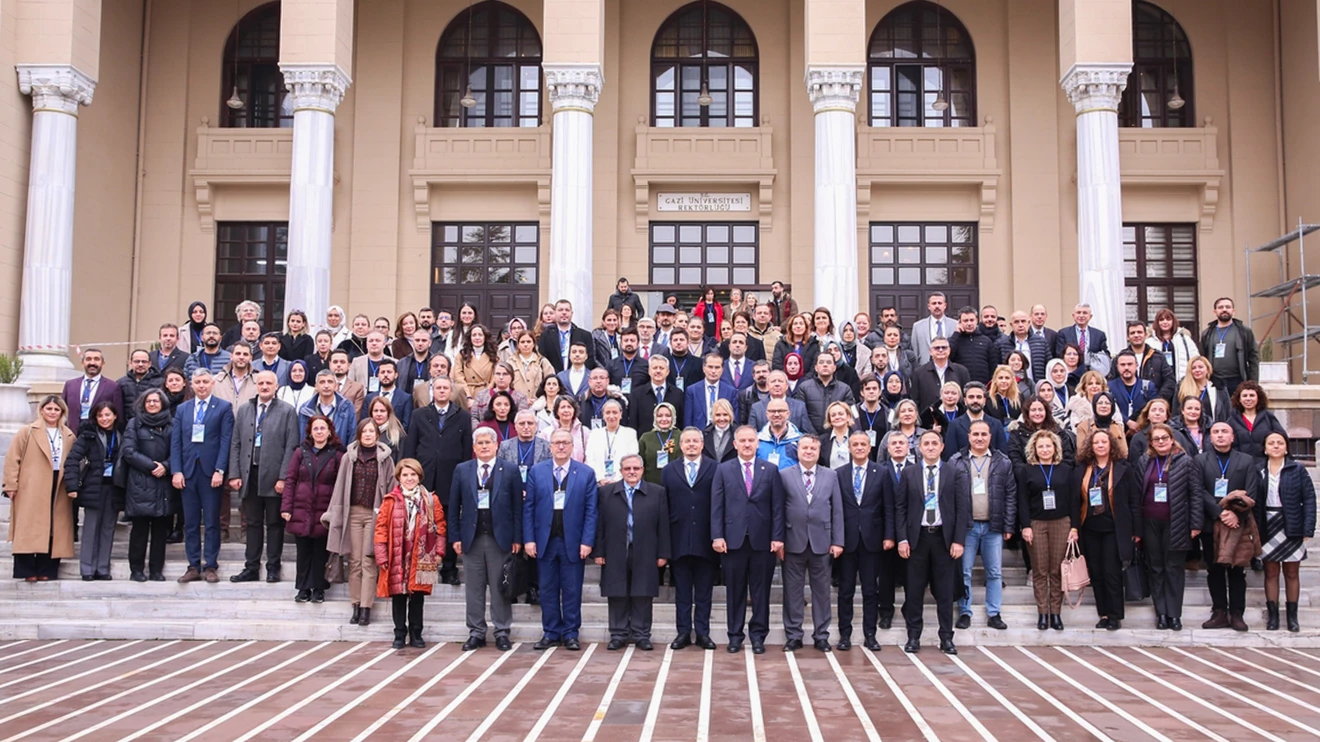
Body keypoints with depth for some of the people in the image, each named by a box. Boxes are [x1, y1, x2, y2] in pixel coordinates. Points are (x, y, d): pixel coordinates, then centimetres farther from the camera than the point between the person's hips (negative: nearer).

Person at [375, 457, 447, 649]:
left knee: (417, 596, 7)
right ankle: (399, 635, 16)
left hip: (420, 557, 1)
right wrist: (381, 555, -6)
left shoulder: (431, 500, 3)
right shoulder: (390, 500, 0)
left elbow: (440, 526, 5)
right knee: (398, 596, 6)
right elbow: (381, 528, -2)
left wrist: (439, 551, -1)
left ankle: (415, 634, 19)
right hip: (397, 557, -1)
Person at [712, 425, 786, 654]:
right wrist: (717, 536, -7)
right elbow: (717, 506, 2)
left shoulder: (771, 470, 6)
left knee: (761, 590, 5)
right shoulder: (723, 470, 6)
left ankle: (758, 635, 15)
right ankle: (735, 635, 15)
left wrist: (777, 537, -5)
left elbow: (777, 506, 2)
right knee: (735, 590, 6)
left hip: (762, 540, 0)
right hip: (733, 539, 0)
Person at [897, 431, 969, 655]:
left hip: (944, 537, 0)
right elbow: (900, 507, 3)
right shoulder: (909, 473, 5)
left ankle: (946, 638, 12)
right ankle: (913, 637, 12)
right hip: (917, 537, 0)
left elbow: (963, 508, 0)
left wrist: (959, 540, -7)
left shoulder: (953, 474, 3)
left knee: (945, 591, 5)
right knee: (915, 590, 4)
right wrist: (902, 539, -5)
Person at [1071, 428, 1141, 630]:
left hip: (1114, 530, -3)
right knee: (1096, 574, 6)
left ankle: (1115, 616, 6)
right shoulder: (1081, 470, 5)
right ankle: (1103, 614, 15)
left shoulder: (1123, 468, -2)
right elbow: (1074, 500, 4)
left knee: (1112, 573, -4)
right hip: (1090, 530, 3)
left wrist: (1137, 530, -4)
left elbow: (1134, 500, -2)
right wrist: (1074, 526, -4)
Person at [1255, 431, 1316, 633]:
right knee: (1271, 573, 5)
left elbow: (1309, 499, -4)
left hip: (1292, 529, -1)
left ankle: (1292, 616, 14)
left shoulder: (1297, 469, -2)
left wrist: (1308, 529, -12)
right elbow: (1253, 502, 0)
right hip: (1268, 530, 1)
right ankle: (1273, 616, 10)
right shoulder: (1258, 472, 2)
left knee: (1292, 573, 7)